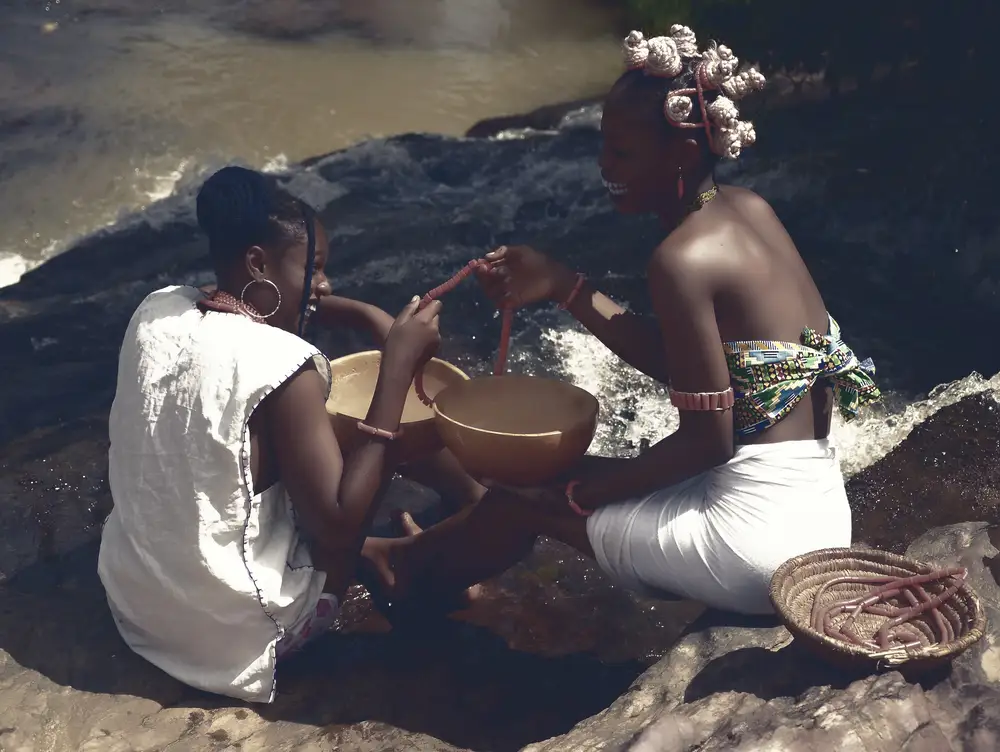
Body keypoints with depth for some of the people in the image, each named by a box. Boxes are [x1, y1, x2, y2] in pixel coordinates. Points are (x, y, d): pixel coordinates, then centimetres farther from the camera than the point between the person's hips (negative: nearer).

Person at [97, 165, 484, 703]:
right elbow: (340, 527, -22)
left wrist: (368, 316, 6)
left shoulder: (157, 310, -4)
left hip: (129, 599, 7)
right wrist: (397, 367, -22)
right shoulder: (283, 366, -26)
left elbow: (273, 301, 17)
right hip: (233, 632, -7)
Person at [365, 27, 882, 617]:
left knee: (523, 494, 10)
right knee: (562, 471, 24)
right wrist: (561, 287, 10)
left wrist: (585, 490, -6)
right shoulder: (751, 210, 5)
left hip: (756, 536, -8)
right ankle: (429, 555, 43)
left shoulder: (683, 258, -20)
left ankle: (407, 575, 37)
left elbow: (707, 441, -19)